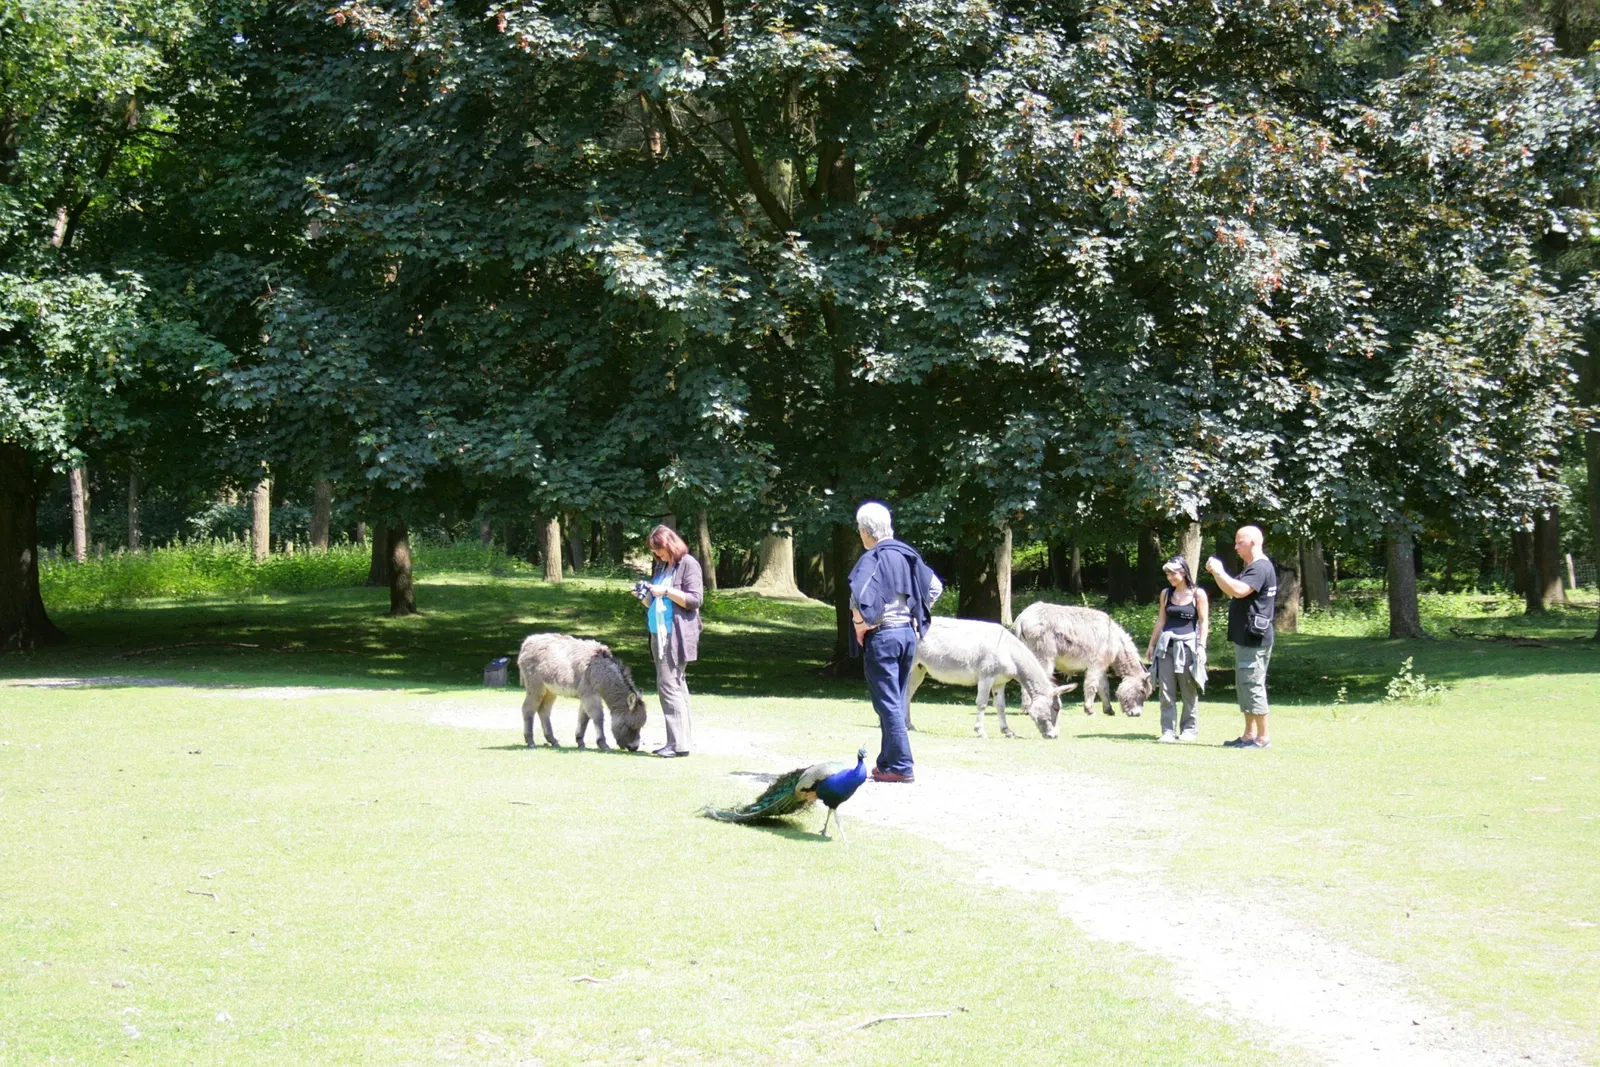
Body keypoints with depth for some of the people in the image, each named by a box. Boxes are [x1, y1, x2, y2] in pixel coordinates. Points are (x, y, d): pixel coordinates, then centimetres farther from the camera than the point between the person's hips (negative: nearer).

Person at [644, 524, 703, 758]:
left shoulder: (688, 565, -5)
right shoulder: (660, 567, 19)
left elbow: (695, 600, -13)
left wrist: (666, 591, -17)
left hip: (678, 634, -9)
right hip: (660, 634, 9)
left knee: (668, 686, -14)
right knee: (676, 686, 9)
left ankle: (679, 742, -14)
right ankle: (683, 739, 11)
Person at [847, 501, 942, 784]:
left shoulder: (872, 559, -13)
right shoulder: (906, 555, 10)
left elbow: (861, 597, -28)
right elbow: (935, 586, 18)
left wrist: (861, 627, -13)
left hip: (882, 636, -8)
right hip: (908, 633, 8)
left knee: (888, 703, -4)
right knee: (896, 702, 15)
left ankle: (901, 766, -6)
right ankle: (888, 761, 22)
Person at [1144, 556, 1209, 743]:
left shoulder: (1198, 594, -1)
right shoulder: (1166, 594, 11)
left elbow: (1204, 622, -2)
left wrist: (1201, 646, -11)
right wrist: (1151, 645, 13)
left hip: (1187, 645, -4)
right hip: (1166, 645, 4)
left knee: (1189, 691, 2)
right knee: (1166, 691, -2)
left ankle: (1189, 728, 11)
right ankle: (1168, 730, 0)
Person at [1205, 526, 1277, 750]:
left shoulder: (1261, 568, -15)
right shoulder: (1251, 568, 19)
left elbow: (1238, 590, -28)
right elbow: (1231, 590, 22)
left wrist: (1218, 571, -17)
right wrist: (1216, 573, 9)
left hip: (1254, 639, -11)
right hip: (1245, 638, 11)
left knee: (1253, 685, -9)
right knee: (1244, 685, 14)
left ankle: (1262, 737, -5)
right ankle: (1249, 735, 19)